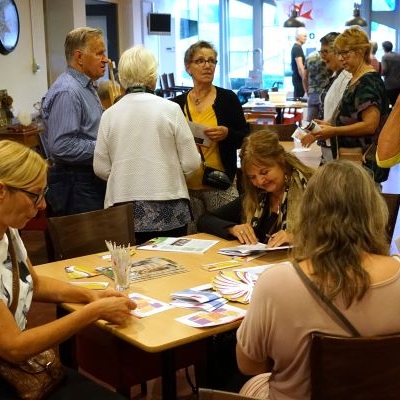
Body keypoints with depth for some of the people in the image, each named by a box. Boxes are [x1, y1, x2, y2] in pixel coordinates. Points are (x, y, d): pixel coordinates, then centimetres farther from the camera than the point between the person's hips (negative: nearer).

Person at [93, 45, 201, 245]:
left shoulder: (109, 115, -1)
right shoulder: (170, 110, -6)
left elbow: (101, 168, 3)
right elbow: (191, 163, -5)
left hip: (123, 211, 2)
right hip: (168, 211, -2)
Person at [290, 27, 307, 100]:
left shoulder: (295, 47, 16)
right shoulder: (297, 48, -14)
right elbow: (300, 67, -21)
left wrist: (304, 79, 20)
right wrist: (305, 80, -20)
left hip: (296, 78, 10)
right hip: (299, 78, -10)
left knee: (297, 97, 11)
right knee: (299, 98, -8)